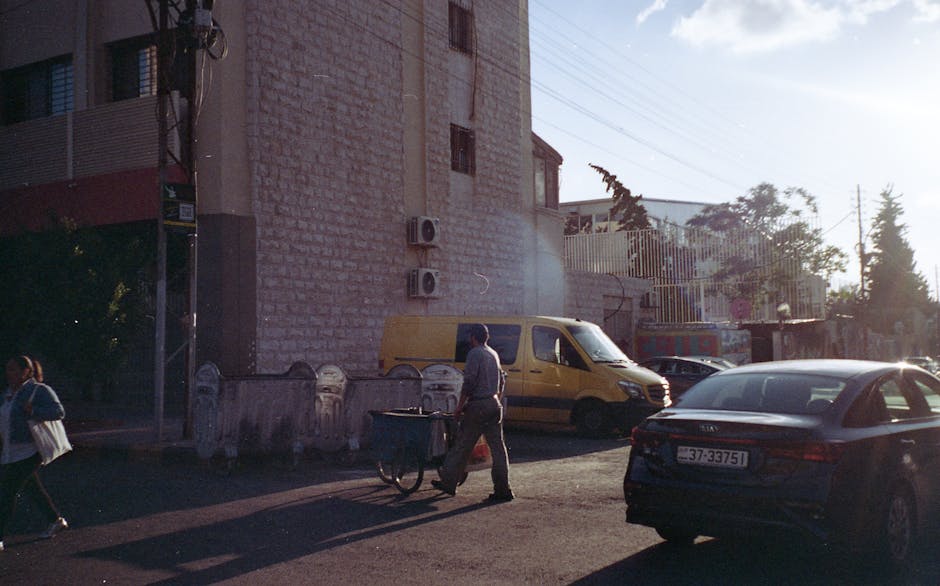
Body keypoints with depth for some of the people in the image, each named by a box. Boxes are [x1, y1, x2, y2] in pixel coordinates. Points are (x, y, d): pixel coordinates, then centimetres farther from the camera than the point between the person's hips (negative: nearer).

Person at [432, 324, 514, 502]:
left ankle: (448, 482, 12)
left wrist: (459, 406, -11)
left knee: (462, 446, 2)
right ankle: (502, 490, 3)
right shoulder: (493, 354, 15)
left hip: (477, 405, -7)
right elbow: (502, 381, 20)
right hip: (494, 405, 7)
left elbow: (469, 383, -16)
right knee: (497, 447, 4)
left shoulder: (475, 354, -10)